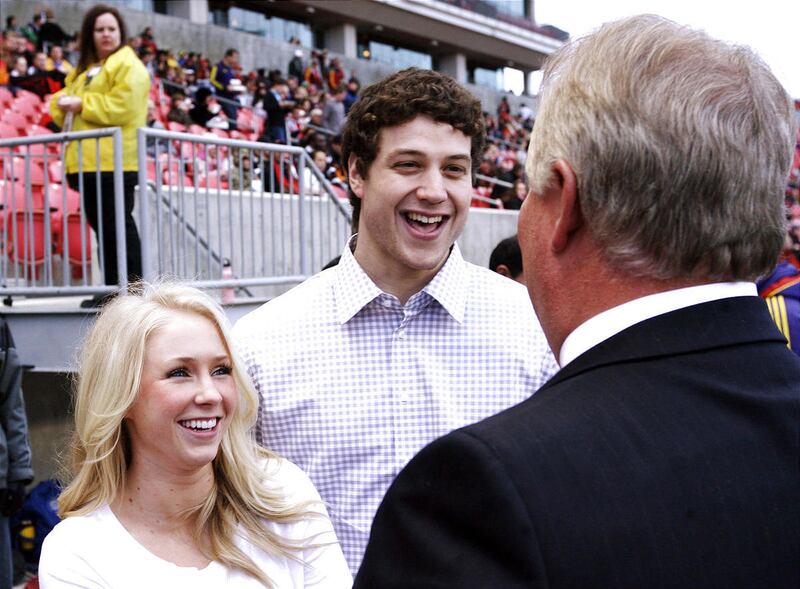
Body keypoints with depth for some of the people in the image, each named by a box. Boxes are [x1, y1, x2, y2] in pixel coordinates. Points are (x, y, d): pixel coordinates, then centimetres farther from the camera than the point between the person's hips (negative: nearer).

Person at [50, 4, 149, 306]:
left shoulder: (128, 66, -2)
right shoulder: (83, 70, 24)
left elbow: (121, 106, -16)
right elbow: (63, 105, 26)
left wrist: (82, 104, -12)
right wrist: (63, 103, 3)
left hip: (113, 161, -8)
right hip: (86, 161, 8)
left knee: (118, 225, -9)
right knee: (102, 227, 10)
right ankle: (113, 289, 16)